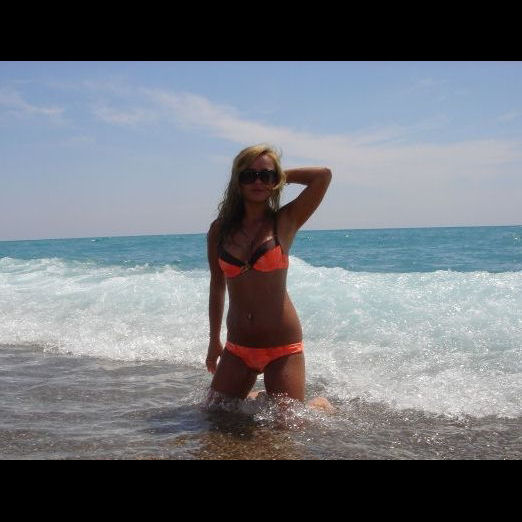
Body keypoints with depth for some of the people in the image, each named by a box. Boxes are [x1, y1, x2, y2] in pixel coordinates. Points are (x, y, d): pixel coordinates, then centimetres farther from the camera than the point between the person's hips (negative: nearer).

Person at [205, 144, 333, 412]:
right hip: (237, 348, 4)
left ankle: (322, 405, 32)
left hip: (282, 346, -3)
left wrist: (282, 175, -1)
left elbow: (323, 175, -15)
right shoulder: (220, 229, 5)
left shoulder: (285, 222, -3)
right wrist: (214, 341, 17)